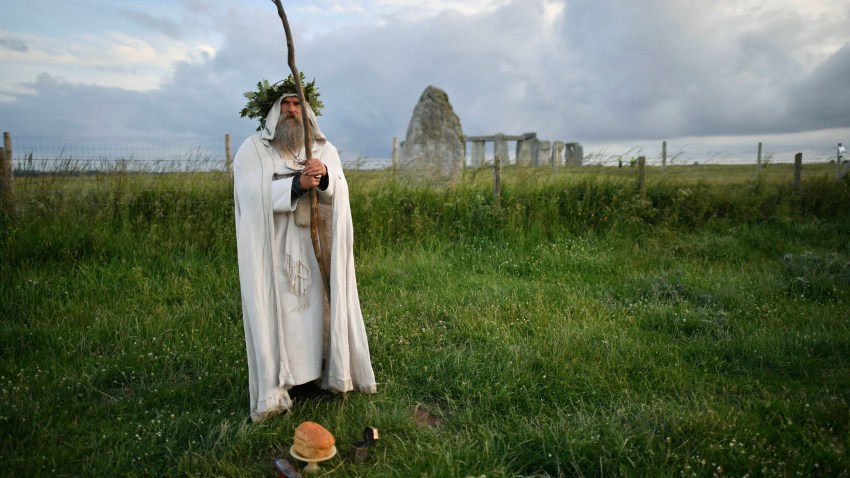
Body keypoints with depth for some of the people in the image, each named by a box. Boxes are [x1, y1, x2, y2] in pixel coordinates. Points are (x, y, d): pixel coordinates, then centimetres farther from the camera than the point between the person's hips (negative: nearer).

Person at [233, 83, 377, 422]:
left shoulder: (324, 149, 10)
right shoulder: (252, 150, 2)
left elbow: (340, 194, -1)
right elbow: (253, 195, -13)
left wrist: (325, 176, -23)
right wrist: (297, 184, -23)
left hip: (315, 248, 3)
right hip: (273, 251, -2)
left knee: (322, 305, 6)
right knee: (275, 311, -2)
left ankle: (331, 372, 20)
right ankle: (273, 389, 6)